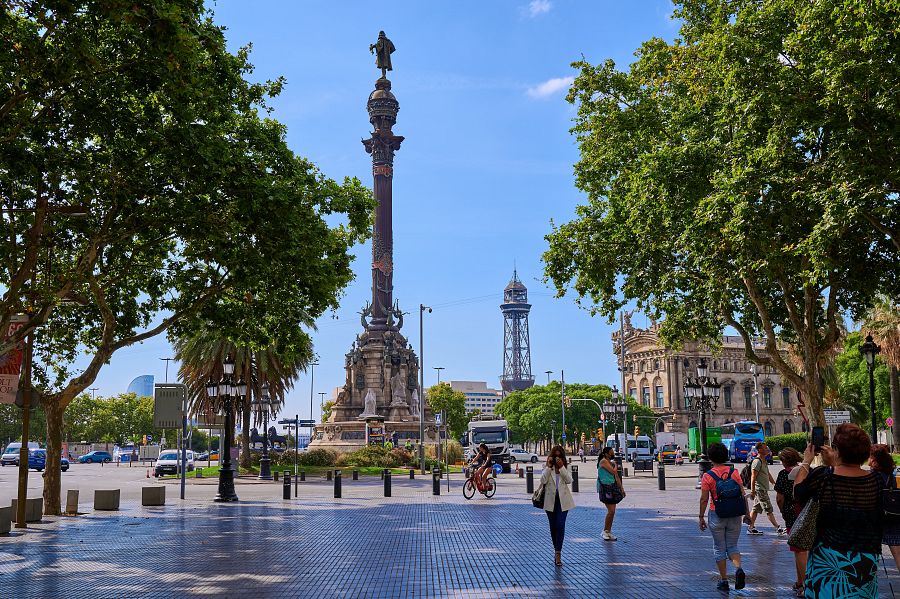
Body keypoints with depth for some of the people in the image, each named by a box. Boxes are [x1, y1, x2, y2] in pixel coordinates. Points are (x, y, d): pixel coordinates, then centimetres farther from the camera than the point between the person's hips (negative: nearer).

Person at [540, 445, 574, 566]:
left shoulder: (565, 467, 5)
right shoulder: (547, 468, 2)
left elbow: (569, 480, -10)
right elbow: (543, 480, -12)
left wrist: (561, 467, -17)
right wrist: (549, 466, -15)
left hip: (562, 500, -1)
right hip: (551, 501, 1)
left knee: (560, 526, -12)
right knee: (553, 527, 9)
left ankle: (558, 553, -13)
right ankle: (557, 551, 25)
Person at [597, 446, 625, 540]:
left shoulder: (611, 462, 16)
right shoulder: (603, 461, -9)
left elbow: (616, 477, 21)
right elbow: (613, 472, -18)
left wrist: (621, 488, 18)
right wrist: (615, 465, 1)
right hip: (605, 488, -8)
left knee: (612, 511, 7)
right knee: (611, 511, -12)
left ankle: (608, 531, 15)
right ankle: (605, 531, 0)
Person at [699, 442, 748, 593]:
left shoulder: (707, 476, -9)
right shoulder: (734, 472, -2)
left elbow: (704, 499, -8)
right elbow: (743, 495, -1)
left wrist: (701, 517, 2)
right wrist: (747, 513, 9)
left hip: (717, 516, -2)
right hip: (735, 516, 3)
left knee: (719, 549, 11)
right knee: (732, 546, 15)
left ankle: (724, 580, 14)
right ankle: (738, 569, -12)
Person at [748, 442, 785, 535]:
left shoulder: (764, 461, 15)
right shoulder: (757, 462, -16)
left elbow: (768, 475, 25)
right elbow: (753, 477, -19)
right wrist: (752, 491, -22)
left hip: (763, 489, 10)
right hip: (760, 490, -10)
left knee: (755, 509, 11)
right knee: (769, 510, -5)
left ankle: (751, 528, 14)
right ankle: (778, 528, -2)